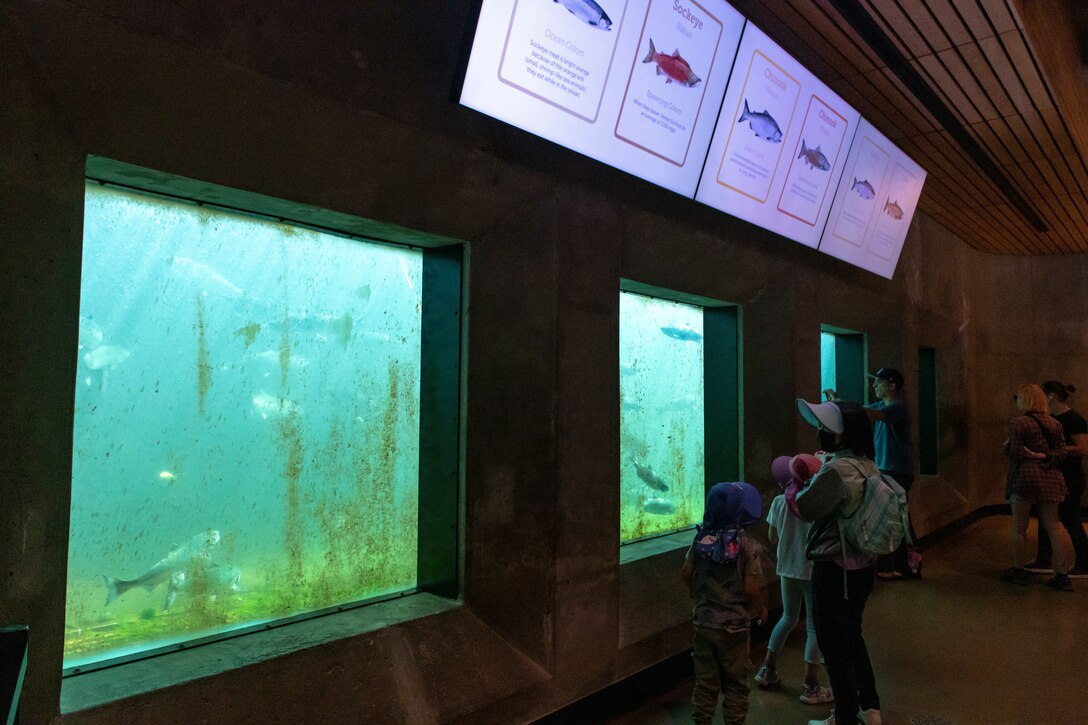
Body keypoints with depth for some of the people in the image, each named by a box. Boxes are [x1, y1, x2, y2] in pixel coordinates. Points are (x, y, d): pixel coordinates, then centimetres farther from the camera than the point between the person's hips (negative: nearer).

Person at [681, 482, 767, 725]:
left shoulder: (701, 538, -6)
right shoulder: (747, 545, -16)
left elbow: (686, 574, -1)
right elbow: (750, 589, -17)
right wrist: (761, 609, 2)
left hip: (704, 622, 3)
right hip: (733, 626, -3)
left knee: (705, 680, 15)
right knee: (735, 683, 13)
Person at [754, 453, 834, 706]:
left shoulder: (780, 502, -6)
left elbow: (772, 537, 5)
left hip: (787, 570, 5)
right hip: (813, 571, -4)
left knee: (788, 618, 23)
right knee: (814, 626, 9)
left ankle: (768, 670, 30)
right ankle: (810, 687, 14)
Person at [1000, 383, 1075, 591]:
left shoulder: (1018, 422, -9)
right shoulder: (1054, 424, 11)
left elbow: (1015, 452, -14)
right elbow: (1061, 453, 4)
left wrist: (1006, 446, 4)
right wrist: (1043, 456, -1)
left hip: (1024, 477, -6)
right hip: (1050, 479, 6)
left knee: (1019, 527, 5)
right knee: (1053, 526, 9)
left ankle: (1018, 571, 14)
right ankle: (1063, 576, 7)